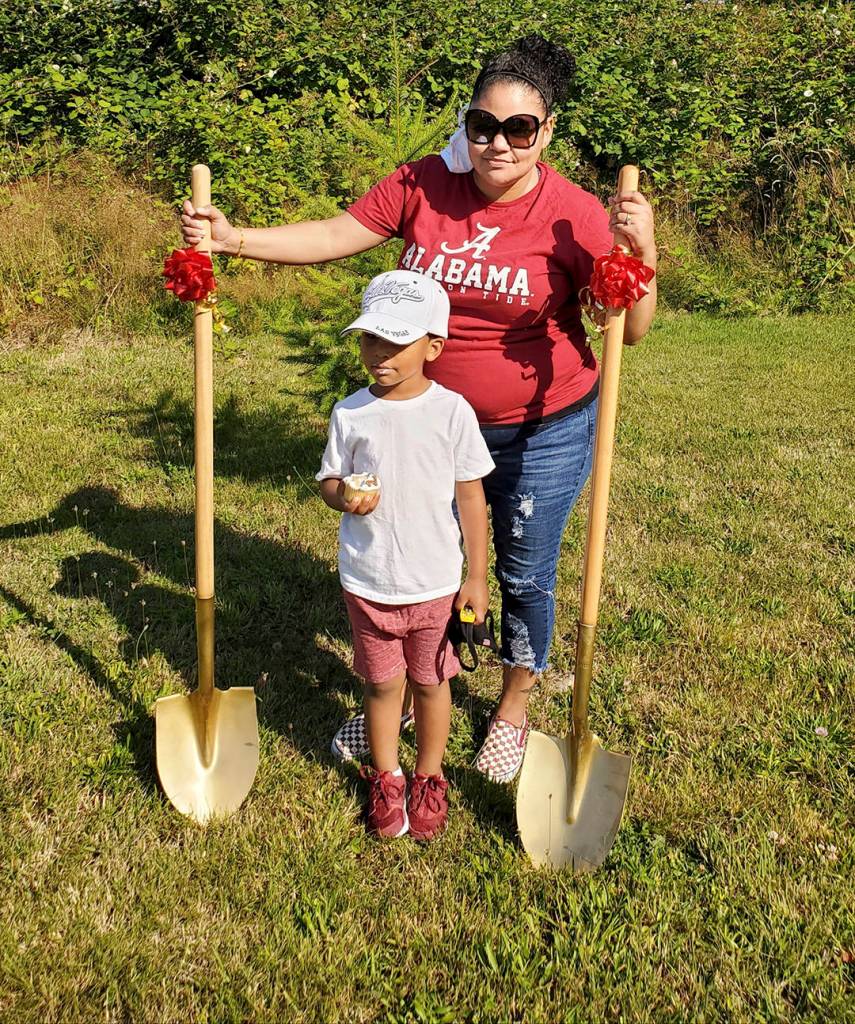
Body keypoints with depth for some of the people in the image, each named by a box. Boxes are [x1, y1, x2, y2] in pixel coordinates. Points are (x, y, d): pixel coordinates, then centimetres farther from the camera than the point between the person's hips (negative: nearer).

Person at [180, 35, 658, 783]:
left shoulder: (573, 215, -18)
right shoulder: (424, 186, -9)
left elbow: (632, 330, -17)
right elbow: (333, 237, -5)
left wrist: (641, 257, -36)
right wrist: (232, 239, -16)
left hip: (544, 432, -3)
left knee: (525, 576, 13)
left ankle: (515, 706, 39)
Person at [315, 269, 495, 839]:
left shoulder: (452, 411, -10)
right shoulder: (350, 413, -5)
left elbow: (471, 497, -4)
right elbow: (330, 481, 6)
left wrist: (477, 578, -3)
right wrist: (344, 496, -20)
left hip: (435, 582, -1)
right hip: (367, 582, 1)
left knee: (431, 682, 16)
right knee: (381, 683, 15)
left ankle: (429, 777, 38)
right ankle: (385, 778, 37)